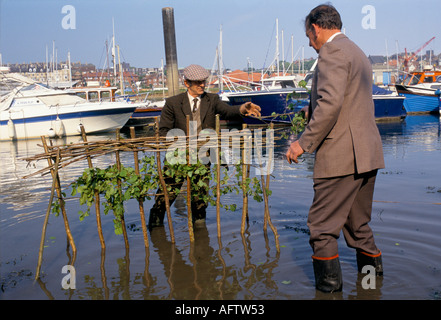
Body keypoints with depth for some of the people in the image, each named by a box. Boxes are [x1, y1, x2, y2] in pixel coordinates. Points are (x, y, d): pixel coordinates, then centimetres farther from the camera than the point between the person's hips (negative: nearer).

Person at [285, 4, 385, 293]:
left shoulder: (332, 51, -9)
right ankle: (373, 272, 29)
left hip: (342, 155, -10)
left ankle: (329, 285, 6)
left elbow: (330, 104, -23)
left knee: (322, 226, -1)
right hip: (367, 153, 10)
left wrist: (304, 143, -18)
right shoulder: (358, 53, 22)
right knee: (358, 224, 20)